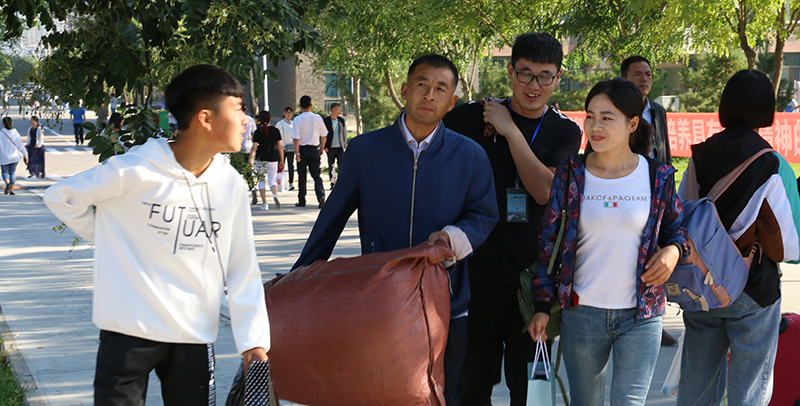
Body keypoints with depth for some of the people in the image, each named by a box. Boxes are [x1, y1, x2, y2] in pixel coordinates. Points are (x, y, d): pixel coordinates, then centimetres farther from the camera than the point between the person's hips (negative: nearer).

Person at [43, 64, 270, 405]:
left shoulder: (231, 185, 1)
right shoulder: (135, 172, -14)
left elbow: (242, 269, 5)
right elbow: (60, 197, 0)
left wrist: (253, 339, -1)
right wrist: (114, 242, 1)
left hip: (195, 338, 4)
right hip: (129, 332, -4)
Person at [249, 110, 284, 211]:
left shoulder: (258, 132, -6)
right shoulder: (275, 130, 3)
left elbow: (254, 147, -9)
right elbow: (280, 147, 5)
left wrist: (250, 159, -3)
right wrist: (282, 160, 12)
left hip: (261, 159, -2)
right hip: (273, 158, 2)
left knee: (261, 180, 8)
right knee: (272, 179, 10)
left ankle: (264, 203, 5)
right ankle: (275, 195, -20)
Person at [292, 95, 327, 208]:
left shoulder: (297, 119, -8)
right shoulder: (317, 118, -1)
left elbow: (296, 138, -14)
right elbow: (324, 135, 4)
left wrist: (297, 153, -14)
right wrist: (321, 149, 17)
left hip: (302, 149, -1)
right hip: (314, 150, 1)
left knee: (302, 176, 10)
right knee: (316, 175, 5)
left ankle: (302, 201, 16)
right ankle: (321, 196, -16)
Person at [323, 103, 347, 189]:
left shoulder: (342, 120, 8)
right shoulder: (325, 120, 0)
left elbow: (344, 133, 12)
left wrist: (345, 145, 5)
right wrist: (325, 146, -5)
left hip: (340, 147, 1)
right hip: (330, 148, -1)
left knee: (342, 165, -8)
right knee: (331, 166, 6)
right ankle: (333, 183, 15)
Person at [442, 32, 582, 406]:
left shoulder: (565, 132, 3)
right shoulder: (472, 118, 0)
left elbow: (545, 191, -12)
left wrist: (510, 130, -13)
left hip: (534, 273, 0)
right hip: (478, 269, 0)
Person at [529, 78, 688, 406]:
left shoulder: (657, 176, -1)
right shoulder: (571, 173, -2)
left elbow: (675, 228, 14)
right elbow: (548, 241, 3)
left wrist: (674, 250, -10)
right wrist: (542, 305, 0)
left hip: (641, 316, -1)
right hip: (581, 313, 1)